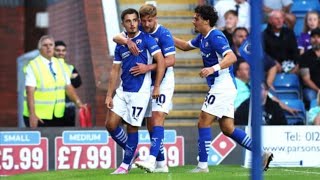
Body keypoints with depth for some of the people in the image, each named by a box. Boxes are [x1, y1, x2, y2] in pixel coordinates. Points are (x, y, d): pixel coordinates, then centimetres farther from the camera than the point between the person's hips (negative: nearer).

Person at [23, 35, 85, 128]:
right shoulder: (33, 66, -5)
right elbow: (30, 92, -13)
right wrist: (32, 114, -22)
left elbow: (68, 87, 10)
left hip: (58, 116, 5)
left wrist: (78, 103, -4)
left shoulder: (60, 64, 12)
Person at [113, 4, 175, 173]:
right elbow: (117, 37, -7)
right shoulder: (138, 31, 1)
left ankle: (152, 159, -32)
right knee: (150, 123, 6)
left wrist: (148, 67, -33)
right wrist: (127, 41, -29)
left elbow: (171, 60, -23)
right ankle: (161, 164, 13)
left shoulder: (164, 34, -16)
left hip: (163, 80, -7)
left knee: (157, 118, -20)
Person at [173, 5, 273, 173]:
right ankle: (262, 154, 8)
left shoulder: (215, 37, -16)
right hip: (220, 87, 10)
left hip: (222, 86, -10)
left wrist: (213, 68, -41)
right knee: (227, 128, 9)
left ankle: (202, 165, -6)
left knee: (203, 122, -8)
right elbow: (185, 46, 31)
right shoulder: (202, 37, 14)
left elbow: (232, 57, -28)